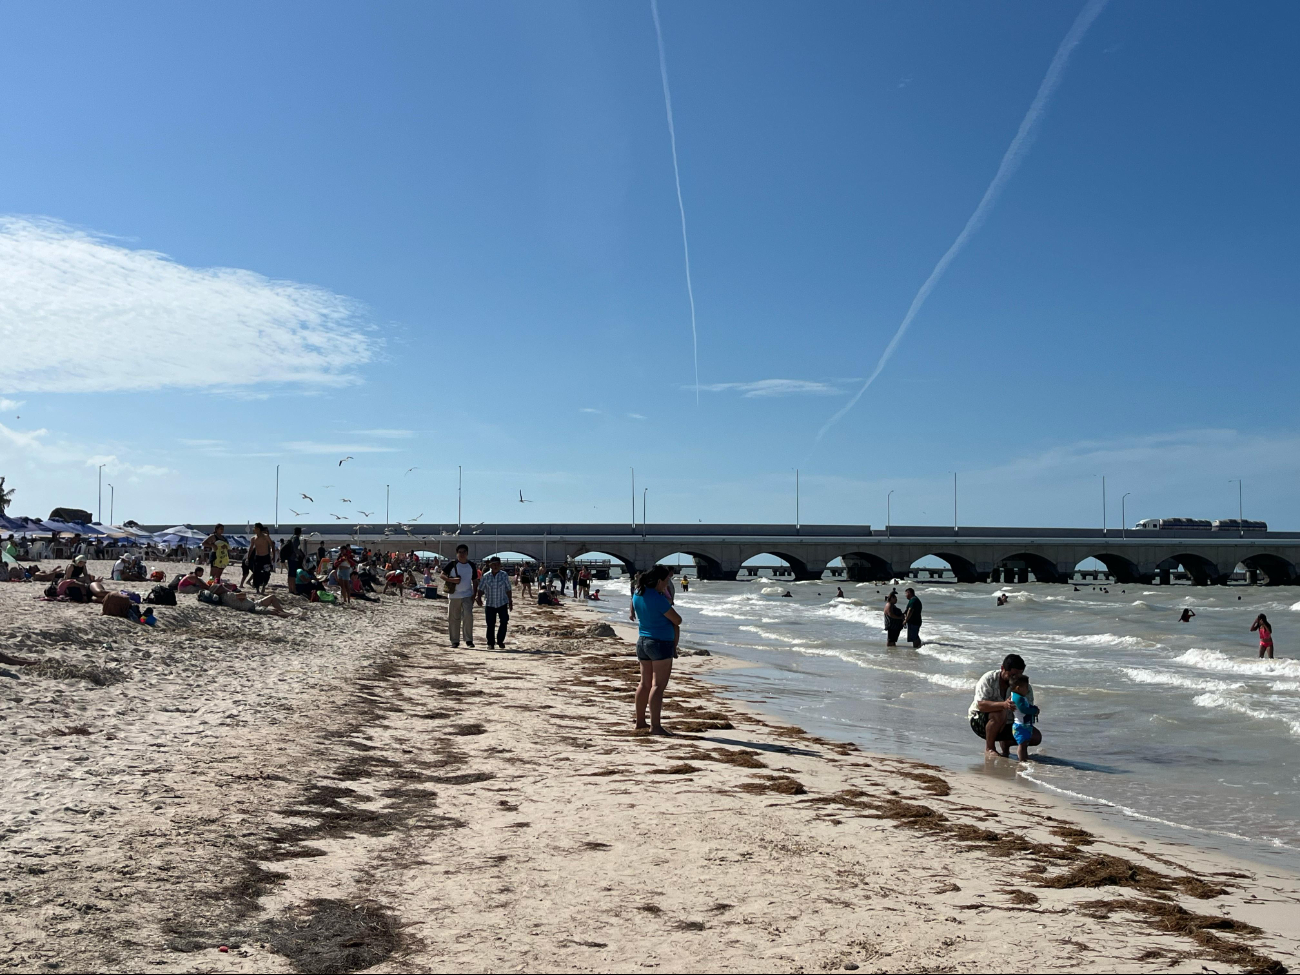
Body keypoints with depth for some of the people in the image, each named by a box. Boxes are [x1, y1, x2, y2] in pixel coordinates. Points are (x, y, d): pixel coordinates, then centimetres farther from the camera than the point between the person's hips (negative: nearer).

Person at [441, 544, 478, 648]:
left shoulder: (471, 565, 7)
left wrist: (474, 594, 3)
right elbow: (442, 575, -2)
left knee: (468, 616, -14)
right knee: (453, 619, 3)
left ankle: (469, 640, -6)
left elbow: (475, 581, 12)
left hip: (467, 595, 1)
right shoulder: (452, 564, 0)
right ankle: (455, 641, 12)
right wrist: (452, 580, -19)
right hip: (454, 595, -1)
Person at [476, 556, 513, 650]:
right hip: (489, 604, 0)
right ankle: (490, 643, 15)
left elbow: (508, 590, 4)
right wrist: (479, 598, -13)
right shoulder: (485, 576, -3)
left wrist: (510, 602, 6)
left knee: (504, 622, -7)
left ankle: (500, 641, 10)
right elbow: (481, 589, 3)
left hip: (502, 603, 0)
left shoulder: (504, 575, -2)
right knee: (490, 624, 3)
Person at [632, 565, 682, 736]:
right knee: (658, 685, -6)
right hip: (661, 643, -8)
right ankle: (655, 726, -7)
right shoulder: (658, 599, -20)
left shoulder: (637, 595, 3)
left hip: (642, 642, 8)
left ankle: (640, 721, 22)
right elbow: (677, 621, -12)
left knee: (645, 683, 15)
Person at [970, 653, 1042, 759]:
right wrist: (1003, 705, -48)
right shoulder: (989, 679, -20)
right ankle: (989, 748, -17)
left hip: (1007, 724, 5)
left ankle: (1004, 743, 13)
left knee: (1037, 737, -11)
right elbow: (981, 705, -33)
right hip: (980, 721, -5)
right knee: (1000, 713, -37)